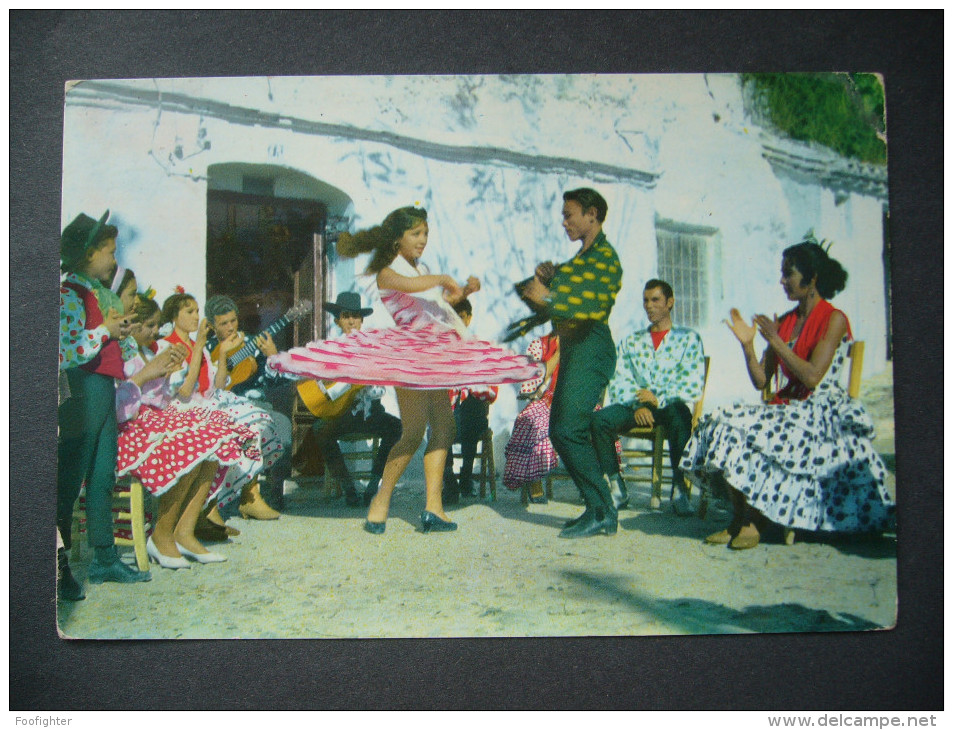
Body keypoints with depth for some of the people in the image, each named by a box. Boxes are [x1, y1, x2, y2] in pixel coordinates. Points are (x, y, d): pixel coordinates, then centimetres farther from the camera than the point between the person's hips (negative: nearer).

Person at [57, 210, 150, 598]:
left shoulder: (96, 290, 16)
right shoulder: (70, 294, -13)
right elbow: (65, 353, -23)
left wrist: (118, 329, 7)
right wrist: (105, 331, -15)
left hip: (105, 391, 10)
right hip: (82, 394, -10)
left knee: (103, 478, 15)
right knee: (69, 482, -3)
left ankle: (104, 558, 25)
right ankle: (59, 569, 6)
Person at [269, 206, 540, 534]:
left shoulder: (422, 269, 21)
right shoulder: (386, 272, -3)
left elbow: (438, 303, 34)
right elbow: (408, 286, -27)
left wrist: (465, 291, 20)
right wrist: (443, 278, -20)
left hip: (436, 353, 9)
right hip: (408, 352, -9)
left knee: (443, 427, 2)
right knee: (413, 431, -14)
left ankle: (433, 508, 3)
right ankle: (379, 504, -4)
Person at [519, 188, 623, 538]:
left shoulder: (605, 258, -7)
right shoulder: (579, 260, 23)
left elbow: (596, 307, -22)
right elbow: (551, 304, 24)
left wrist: (550, 298, -19)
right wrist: (545, 279, 6)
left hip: (590, 349, -10)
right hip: (573, 349, 10)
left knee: (569, 430, -17)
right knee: (560, 430, 8)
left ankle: (602, 512, -10)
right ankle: (599, 509, 14)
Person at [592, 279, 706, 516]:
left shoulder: (688, 338, 13)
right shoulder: (631, 342, 22)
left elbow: (693, 384, 0)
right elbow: (619, 382, 9)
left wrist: (659, 398, -15)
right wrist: (638, 405, -11)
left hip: (670, 405, -3)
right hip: (635, 406, 3)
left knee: (679, 413, -39)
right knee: (599, 418, -27)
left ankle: (679, 488, -32)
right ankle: (617, 488, -18)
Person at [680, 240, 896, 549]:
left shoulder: (834, 320, -6)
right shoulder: (784, 322, 14)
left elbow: (812, 376, -19)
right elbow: (761, 381, 10)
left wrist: (776, 341, -14)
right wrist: (747, 344, -4)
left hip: (819, 416, -7)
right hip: (786, 410, 7)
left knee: (747, 433, -30)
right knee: (722, 423, -19)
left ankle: (754, 522, -15)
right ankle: (739, 519, -14)